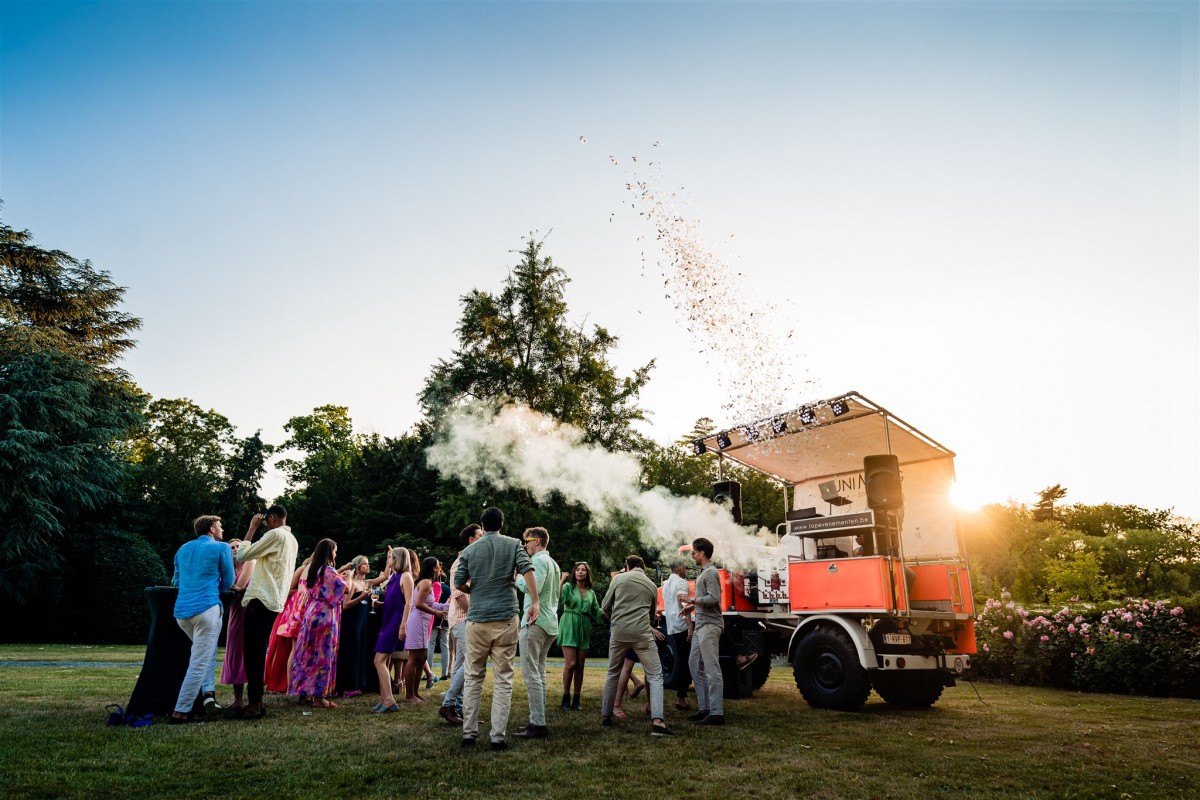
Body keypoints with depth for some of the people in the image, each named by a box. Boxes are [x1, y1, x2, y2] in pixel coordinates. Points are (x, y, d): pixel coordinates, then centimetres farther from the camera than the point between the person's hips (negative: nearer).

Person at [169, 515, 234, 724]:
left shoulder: (183, 549, 18)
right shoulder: (221, 548, 1)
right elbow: (228, 582, 7)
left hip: (181, 610, 7)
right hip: (207, 609, -7)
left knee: (207, 651, 24)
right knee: (199, 663, -4)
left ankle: (208, 692, 11)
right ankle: (180, 712, -7)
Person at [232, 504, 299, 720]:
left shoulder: (275, 534, -11)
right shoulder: (291, 539, 17)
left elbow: (243, 555, -9)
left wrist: (252, 528, -2)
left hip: (261, 600, -9)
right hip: (273, 601, 9)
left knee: (252, 652, -7)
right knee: (258, 652, 12)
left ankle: (254, 705, -7)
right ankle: (256, 701, 14)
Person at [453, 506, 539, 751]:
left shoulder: (470, 550, 7)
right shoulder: (513, 545, 3)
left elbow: (458, 583, 5)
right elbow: (527, 569, -12)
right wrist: (535, 602, -9)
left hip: (477, 619, 2)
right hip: (505, 619, -1)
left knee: (473, 677, 13)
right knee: (503, 679, 4)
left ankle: (468, 733, 13)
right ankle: (498, 736, 2)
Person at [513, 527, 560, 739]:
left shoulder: (539, 560, -10)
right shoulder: (553, 563, 19)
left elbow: (534, 588, -23)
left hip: (535, 622, -10)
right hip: (550, 623, 10)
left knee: (531, 674, -8)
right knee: (539, 673, 13)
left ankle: (537, 724, -9)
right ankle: (538, 720, 17)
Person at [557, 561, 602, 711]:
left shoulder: (591, 593, 14)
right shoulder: (568, 586, 1)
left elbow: (597, 612, 15)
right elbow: (558, 599, -17)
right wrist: (562, 580, -18)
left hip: (584, 629, 4)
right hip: (569, 627, -4)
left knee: (580, 666, 5)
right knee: (570, 664, -11)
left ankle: (576, 699, 14)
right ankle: (566, 698, 4)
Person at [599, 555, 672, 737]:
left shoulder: (618, 579, 10)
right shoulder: (652, 585, 16)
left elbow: (605, 607, 13)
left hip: (619, 632, 1)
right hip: (641, 633, -1)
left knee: (613, 674, 20)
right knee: (655, 676, 2)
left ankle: (605, 715, 26)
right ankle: (657, 721, -14)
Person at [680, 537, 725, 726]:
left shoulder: (710, 572, -13)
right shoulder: (703, 572, 16)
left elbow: (714, 598, -20)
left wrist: (693, 600, -11)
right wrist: (692, 607, 13)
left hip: (710, 625, -10)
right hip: (701, 625, 10)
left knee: (712, 668, -8)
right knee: (695, 664, 14)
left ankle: (717, 713, -6)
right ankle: (705, 708, 19)